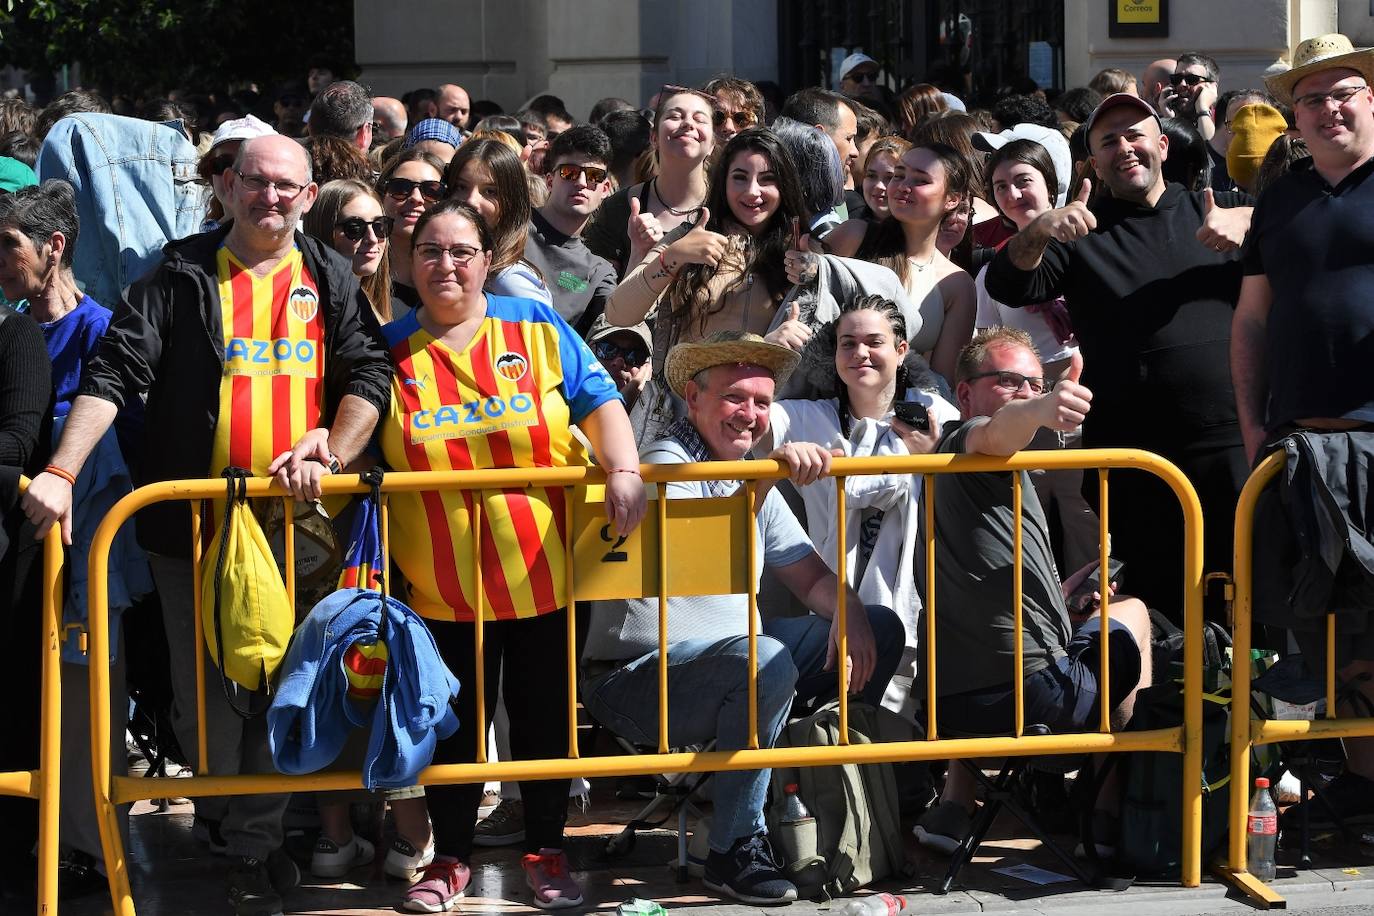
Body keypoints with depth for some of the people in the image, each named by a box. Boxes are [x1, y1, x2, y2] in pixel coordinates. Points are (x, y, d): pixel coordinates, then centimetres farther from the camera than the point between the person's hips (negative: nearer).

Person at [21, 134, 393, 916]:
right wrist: (62, 471, -16)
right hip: (196, 522, -1)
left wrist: (332, 451, -15)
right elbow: (115, 374, -4)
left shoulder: (330, 279, 9)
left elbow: (369, 375, 3)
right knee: (206, 689, 2)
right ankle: (240, 829, 17)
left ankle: (255, 846, 10)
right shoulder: (182, 276, 3)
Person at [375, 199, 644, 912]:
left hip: (544, 577, 0)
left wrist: (622, 470, -20)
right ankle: (451, 857, 22)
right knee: (453, 724, 7)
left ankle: (545, 852, 24)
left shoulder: (537, 329, 1)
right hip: (443, 587, 0)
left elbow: (599, 403, -4)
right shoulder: (390, 349, 4)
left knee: (543, 718, 9)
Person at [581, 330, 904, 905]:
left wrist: (848, 613, -7)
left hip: (729, 659, 9)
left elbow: (813, 579, 15)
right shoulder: (667, 465, -12)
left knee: (879, 630, 6)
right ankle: (734, 851, -23)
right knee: (765, 662, -37)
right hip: (634, 679, -9)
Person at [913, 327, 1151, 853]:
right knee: (1131, 612, 23)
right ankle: (1113, 815, 19)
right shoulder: (962, 440, -1)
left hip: (948, 706, 8)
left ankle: (952, 809, 19)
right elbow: (993, 436, -29)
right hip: (1036, 690, -8)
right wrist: (1040, 413, -49)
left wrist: (1067, 593, 27)